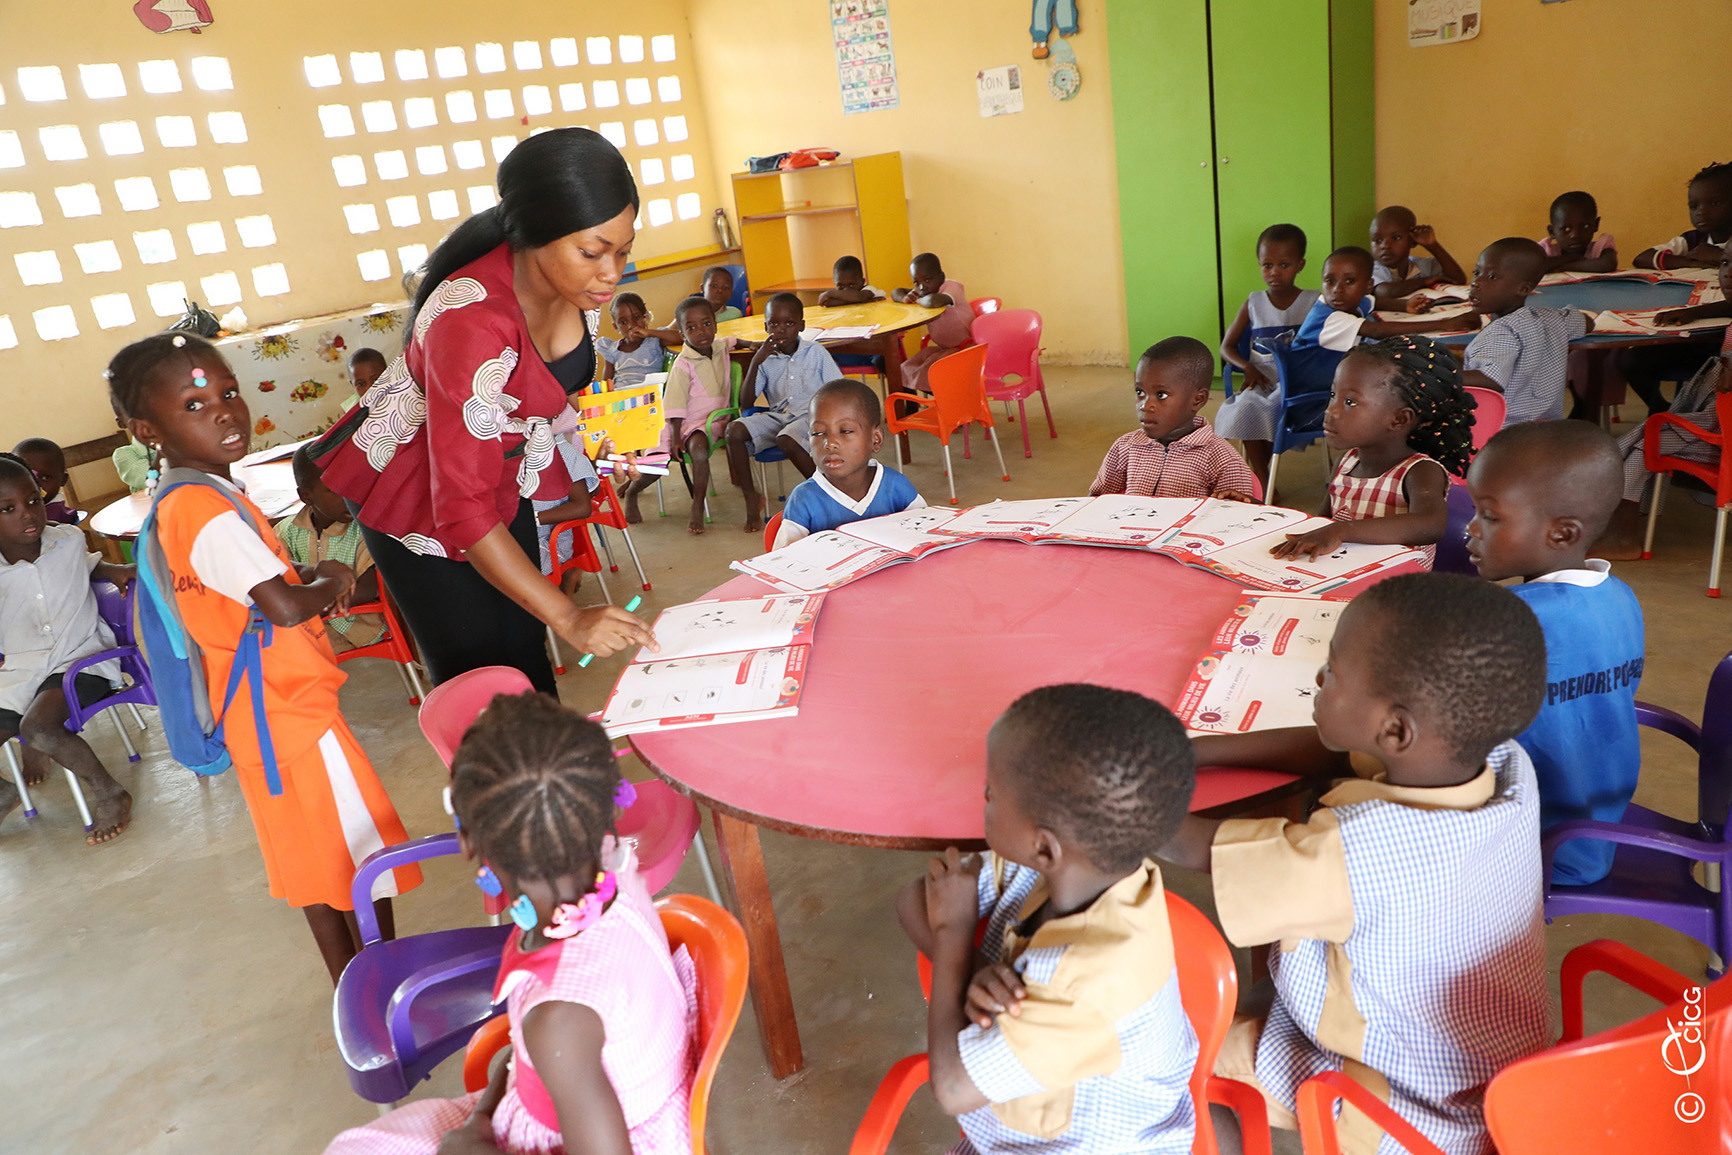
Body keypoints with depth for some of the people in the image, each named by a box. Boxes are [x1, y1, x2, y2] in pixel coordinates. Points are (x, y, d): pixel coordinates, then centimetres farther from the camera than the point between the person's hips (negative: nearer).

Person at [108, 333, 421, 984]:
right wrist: (332, 582, -10)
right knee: (369, 855, 3)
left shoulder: (178, 503, 8)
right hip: (291, 711, -10)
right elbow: (285, 607, -30)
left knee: (317, 857, 20)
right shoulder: (210, 512, -24)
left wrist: (310, 576, 1)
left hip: (258, 715, 10)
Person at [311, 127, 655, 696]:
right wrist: (568, 617, -40)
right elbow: (463, 509, -38)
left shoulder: (567, 277, -15)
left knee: (525, 651, 9)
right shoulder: (472, 322, -38)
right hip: (417, 488, -6)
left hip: (497, 471, 7)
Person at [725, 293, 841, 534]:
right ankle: (751, 498, -8)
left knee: (786, 439, -37)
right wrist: (755, 363, -9)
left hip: (810, 415, -4)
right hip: (777, 415, 4)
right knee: (735, 430, -21)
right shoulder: (766, 358, 8)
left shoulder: (816, 352, 4)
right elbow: (746, 403, 1)